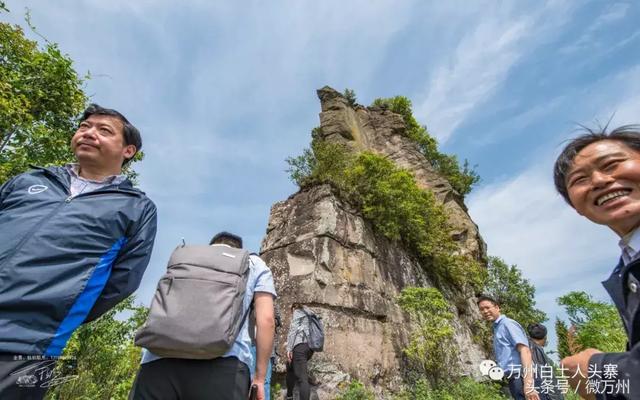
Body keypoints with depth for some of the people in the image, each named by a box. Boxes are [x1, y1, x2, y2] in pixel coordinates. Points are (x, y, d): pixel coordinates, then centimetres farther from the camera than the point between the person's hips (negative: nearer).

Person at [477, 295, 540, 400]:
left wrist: (528, 385, -26)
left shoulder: (507, 323, -6)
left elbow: (525, 351, -17)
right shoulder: (497, 328, 21)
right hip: (514, 379, 9)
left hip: (519, 378, -9)